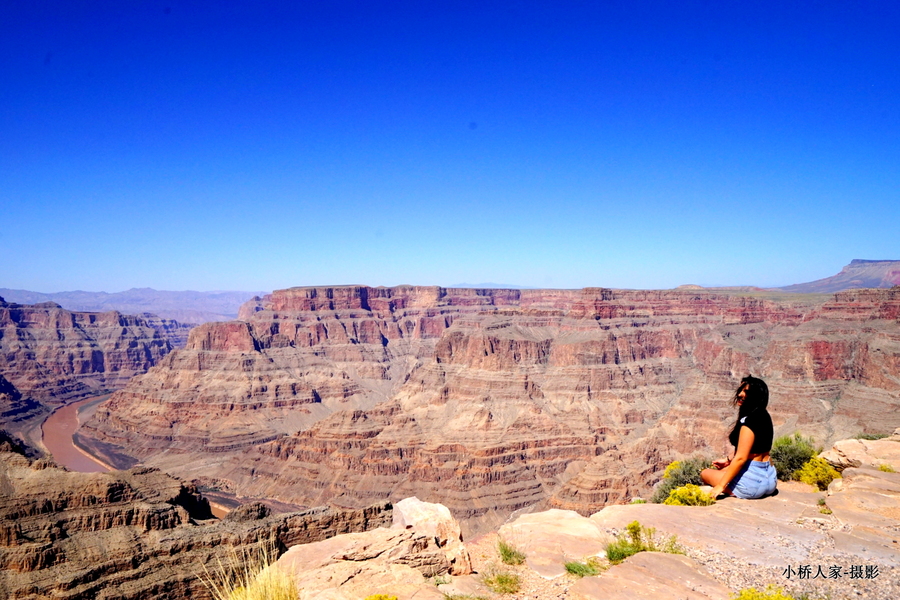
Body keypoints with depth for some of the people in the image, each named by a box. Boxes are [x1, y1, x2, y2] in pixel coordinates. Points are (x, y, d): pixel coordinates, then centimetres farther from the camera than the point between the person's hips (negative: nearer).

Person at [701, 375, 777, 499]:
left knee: (705, 473, 9)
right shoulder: (764, 417, 8)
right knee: (724, 470, 32)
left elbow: (741, 458, -23)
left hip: (752, 482, -10)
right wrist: (728, 461, 23)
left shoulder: (749, 420, -20)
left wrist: (720, 486, -19)